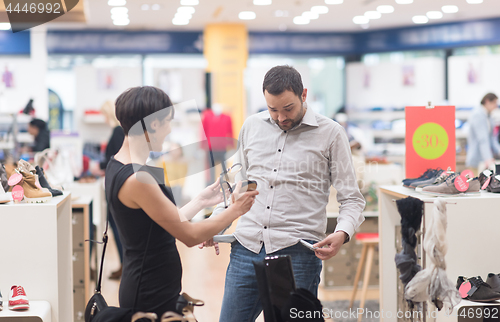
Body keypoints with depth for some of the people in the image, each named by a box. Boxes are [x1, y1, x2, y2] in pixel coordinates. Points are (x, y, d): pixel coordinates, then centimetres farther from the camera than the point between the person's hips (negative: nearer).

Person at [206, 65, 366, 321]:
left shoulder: (330, 134, 1)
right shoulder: (251, 127, 12)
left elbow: (351, 199, 2)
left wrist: (342, 233, -17)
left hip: (297, 252, -3)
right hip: (246, 247, 4)